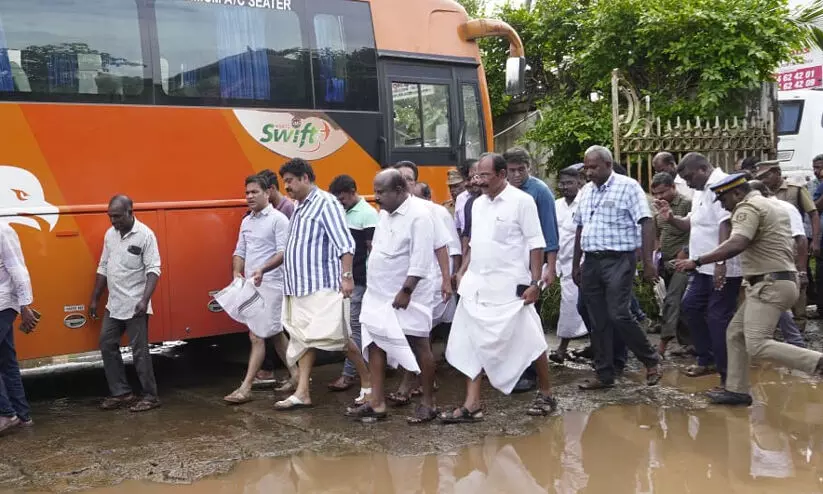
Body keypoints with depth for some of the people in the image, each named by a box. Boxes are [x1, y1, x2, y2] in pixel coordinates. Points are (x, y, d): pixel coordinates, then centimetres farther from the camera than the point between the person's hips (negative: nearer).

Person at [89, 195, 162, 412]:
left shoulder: (145, 234, -11)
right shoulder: (110, 234, 9)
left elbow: (153, 270, -15)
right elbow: (103, 268, 15)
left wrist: (145, 300, -26)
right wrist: (94, 299, 15)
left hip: (135, 306, -7)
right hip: (113, 305, 7)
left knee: (139, 351, -2)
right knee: (107, 345, 10)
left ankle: (150, 396, 9)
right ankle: (121, 393, 21)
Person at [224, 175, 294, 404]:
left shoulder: (278, 219, -8)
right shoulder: (246, 222, 15)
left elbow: (284, 252, -16)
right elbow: (240, 252, 16)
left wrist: (263, 269, -29)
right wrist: (237, 273, -3)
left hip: (269, 285, -8)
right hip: (250, 285, 8)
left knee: (257, 336, -9)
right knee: (275, 333, 16)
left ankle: (245, 388, -8)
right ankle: (295, 375, 28)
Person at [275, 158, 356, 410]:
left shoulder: (326, 203, -9)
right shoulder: (298, 208, 17)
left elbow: (345, 243, -15)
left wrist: (346, 276, -22)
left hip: (322, 287, -9)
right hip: (300, 286, 9)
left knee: (334, 337, -8)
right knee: (303, 339, 8)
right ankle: (302, 393, 13)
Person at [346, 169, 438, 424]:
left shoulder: (418, 215, -16)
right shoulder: (385, 214, 11)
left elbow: (421, 260, -21)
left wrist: (405, 292, -22)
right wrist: (372, 286, 14)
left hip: (406, 295, -8)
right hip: (379, 293, 9)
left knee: (419, 347, 3)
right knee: (375, 344, 7)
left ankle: (428, 403, 14)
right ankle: (377, 403, 13)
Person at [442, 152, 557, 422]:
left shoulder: (521, 201, -9)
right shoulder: (478, 203, 11)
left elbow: (536, 244, -11)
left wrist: (535, 282, -15)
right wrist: (463, 271, 11)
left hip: (509, 287, -6)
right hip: (477, 286, 6)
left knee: (530, 341, 5)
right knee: (472, 343, 4)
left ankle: (546, 395, 24)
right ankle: (472, 404, 9)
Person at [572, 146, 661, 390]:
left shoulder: (628, 186, -5)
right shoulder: (587, 191, 15)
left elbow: (646, 223, -10)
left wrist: (648, 262, -16)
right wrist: (576, 264, 17)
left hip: (618, 260, -6)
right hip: (591, 261, 7)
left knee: (618, 315, -13)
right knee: (598, 321, 8)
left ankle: (651, 360, 8)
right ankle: (604, 374, 16)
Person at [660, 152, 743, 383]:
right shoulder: (702, 191, 18)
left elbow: (726, 225, -26)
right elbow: (692, 224, 25)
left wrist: (720, 263, -31)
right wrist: (672, 219, 4)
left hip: (722, 268, -11)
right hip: (705, 267, 11)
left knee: (718, 318, -6)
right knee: (689, 307, 17)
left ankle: (729, 376, 2)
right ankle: (708, 359, 29)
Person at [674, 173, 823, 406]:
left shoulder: (748, 207, -11)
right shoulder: (772, 205, 20)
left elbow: (736, 245, -27)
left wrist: (697, 261, -27)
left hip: (770, 285, -11)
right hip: (771, 283, 11)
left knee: (758, 345, -17)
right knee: (736, 332, 13)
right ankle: (737, 390, 16)